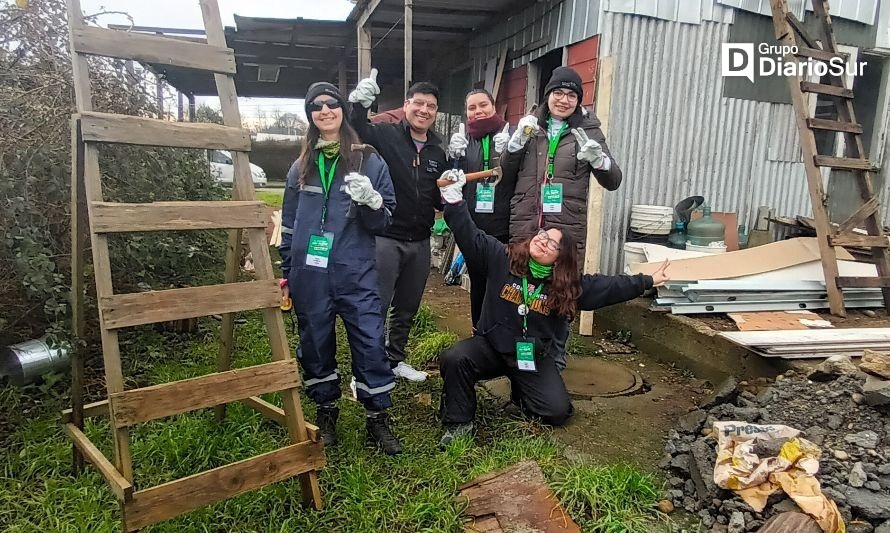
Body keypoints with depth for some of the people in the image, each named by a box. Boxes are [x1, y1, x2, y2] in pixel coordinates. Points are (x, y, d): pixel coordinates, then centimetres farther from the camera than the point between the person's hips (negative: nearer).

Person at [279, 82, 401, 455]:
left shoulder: (369, 162, 3)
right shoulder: (300, 167, 11)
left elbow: (384, 222, 2)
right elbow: (288, 223, 18)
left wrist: (370, 201, -20)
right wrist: (286, 272, 18)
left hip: (356, 274, -2)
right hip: (309, 275, 3)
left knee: (370, 344, -3)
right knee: (315, 344, 11)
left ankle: (378, 417, 15)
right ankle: (326, 411, 30)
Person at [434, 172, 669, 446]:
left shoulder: (570, 285, -4)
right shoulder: (501, 258, -9)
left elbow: (612, 286, 2)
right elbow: (470, 236, -15)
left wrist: (648, 281, 3)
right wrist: (454, 200, -26)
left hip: (535, 357, 2)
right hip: (490, 346, -2)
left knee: (558, 411, -10)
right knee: (454, 358, -31)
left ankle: (521, 391, 23)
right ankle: (459, 422, -9)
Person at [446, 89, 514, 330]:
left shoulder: (511, 135, 0)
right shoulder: (461, 138, 8)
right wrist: (454, 157, -10)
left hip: (504, 226, -2)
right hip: (472, 227, 3)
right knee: (477, 284, 12)